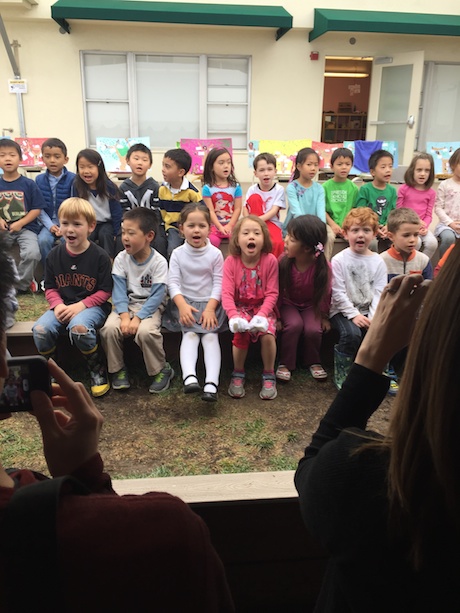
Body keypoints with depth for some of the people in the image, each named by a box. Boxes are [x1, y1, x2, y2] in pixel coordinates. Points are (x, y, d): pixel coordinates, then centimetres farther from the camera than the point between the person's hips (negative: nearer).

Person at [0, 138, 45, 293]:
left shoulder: (28, 184, -1)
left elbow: (37, 208, -2)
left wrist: (20, 223, -11)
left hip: (26, 228, -2)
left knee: (32, 253, -28)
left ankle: (21, 285, -2)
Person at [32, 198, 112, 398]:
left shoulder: (99, 256, -8)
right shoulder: (54, 255, 4)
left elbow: (104, 291, -6)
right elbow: (50, 288, 9)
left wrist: (80, 305, -18)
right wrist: (58, 305, -12)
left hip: (92, 305, -4)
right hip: (63, 305, 4)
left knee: (78, 328, -36)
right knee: (40, 330, -24)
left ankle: (98, 370, -9)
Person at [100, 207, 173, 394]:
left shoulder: (159, 261, -13)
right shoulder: (121, 258, -3)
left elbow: (157, 296, -15)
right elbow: (119, 290, -7)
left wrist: (138, 318, -24)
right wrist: (124, 315, -22)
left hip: (150, 306, -3)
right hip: (126, 305, 4)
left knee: (146, 331, -33)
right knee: (109, 328, -25)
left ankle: (162, 370, -8)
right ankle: (118, 370, -1)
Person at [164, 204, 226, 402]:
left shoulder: (215, 254, 0)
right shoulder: (178, 254, 3)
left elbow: (219, 283, -4)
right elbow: (173, 283, -3)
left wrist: (210, 308, -16)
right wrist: (182, 305, -20)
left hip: (211, 303, -1)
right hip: (186, 302, 1)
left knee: (210, 335, -22)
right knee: (190, 334, -23)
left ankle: (211, 383, -32)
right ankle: (189, 377, -39)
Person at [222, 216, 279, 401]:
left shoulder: (270, 261, -10)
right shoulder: (231, 261, -9)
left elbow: (272, 294, -11)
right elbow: (227, 293, -15)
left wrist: (262, 315, -26)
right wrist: (233, 316, -31)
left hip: (263, 307, 0)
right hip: (240, 307, 0)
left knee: (267, 334, -26)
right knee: (241, 333, -27)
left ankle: (269, 375, -1)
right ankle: (238, 374, -1)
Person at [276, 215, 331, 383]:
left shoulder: (323, 266, -22)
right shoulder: (283, 262, -21)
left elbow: (325, 294, -6)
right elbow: (278, 291, -10)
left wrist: (324, 317, 1)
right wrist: (276, 316, -7)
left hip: (311, 305, 0)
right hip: (288, 304, 0)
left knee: (313, 329, -24)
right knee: (294, 324, -29)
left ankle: (313, 362, 7)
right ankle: (285, 363, -8)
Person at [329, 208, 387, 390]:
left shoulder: (378, 262, 5)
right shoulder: (339, 260, -5)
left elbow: (379, 293, 0)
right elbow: (338, 294, -10)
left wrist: (373, 317, -14)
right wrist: (354, 315, -18)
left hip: (368, 312, 4)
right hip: (343, 310, -3)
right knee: (352, 334, -32)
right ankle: (341, 373, -7)